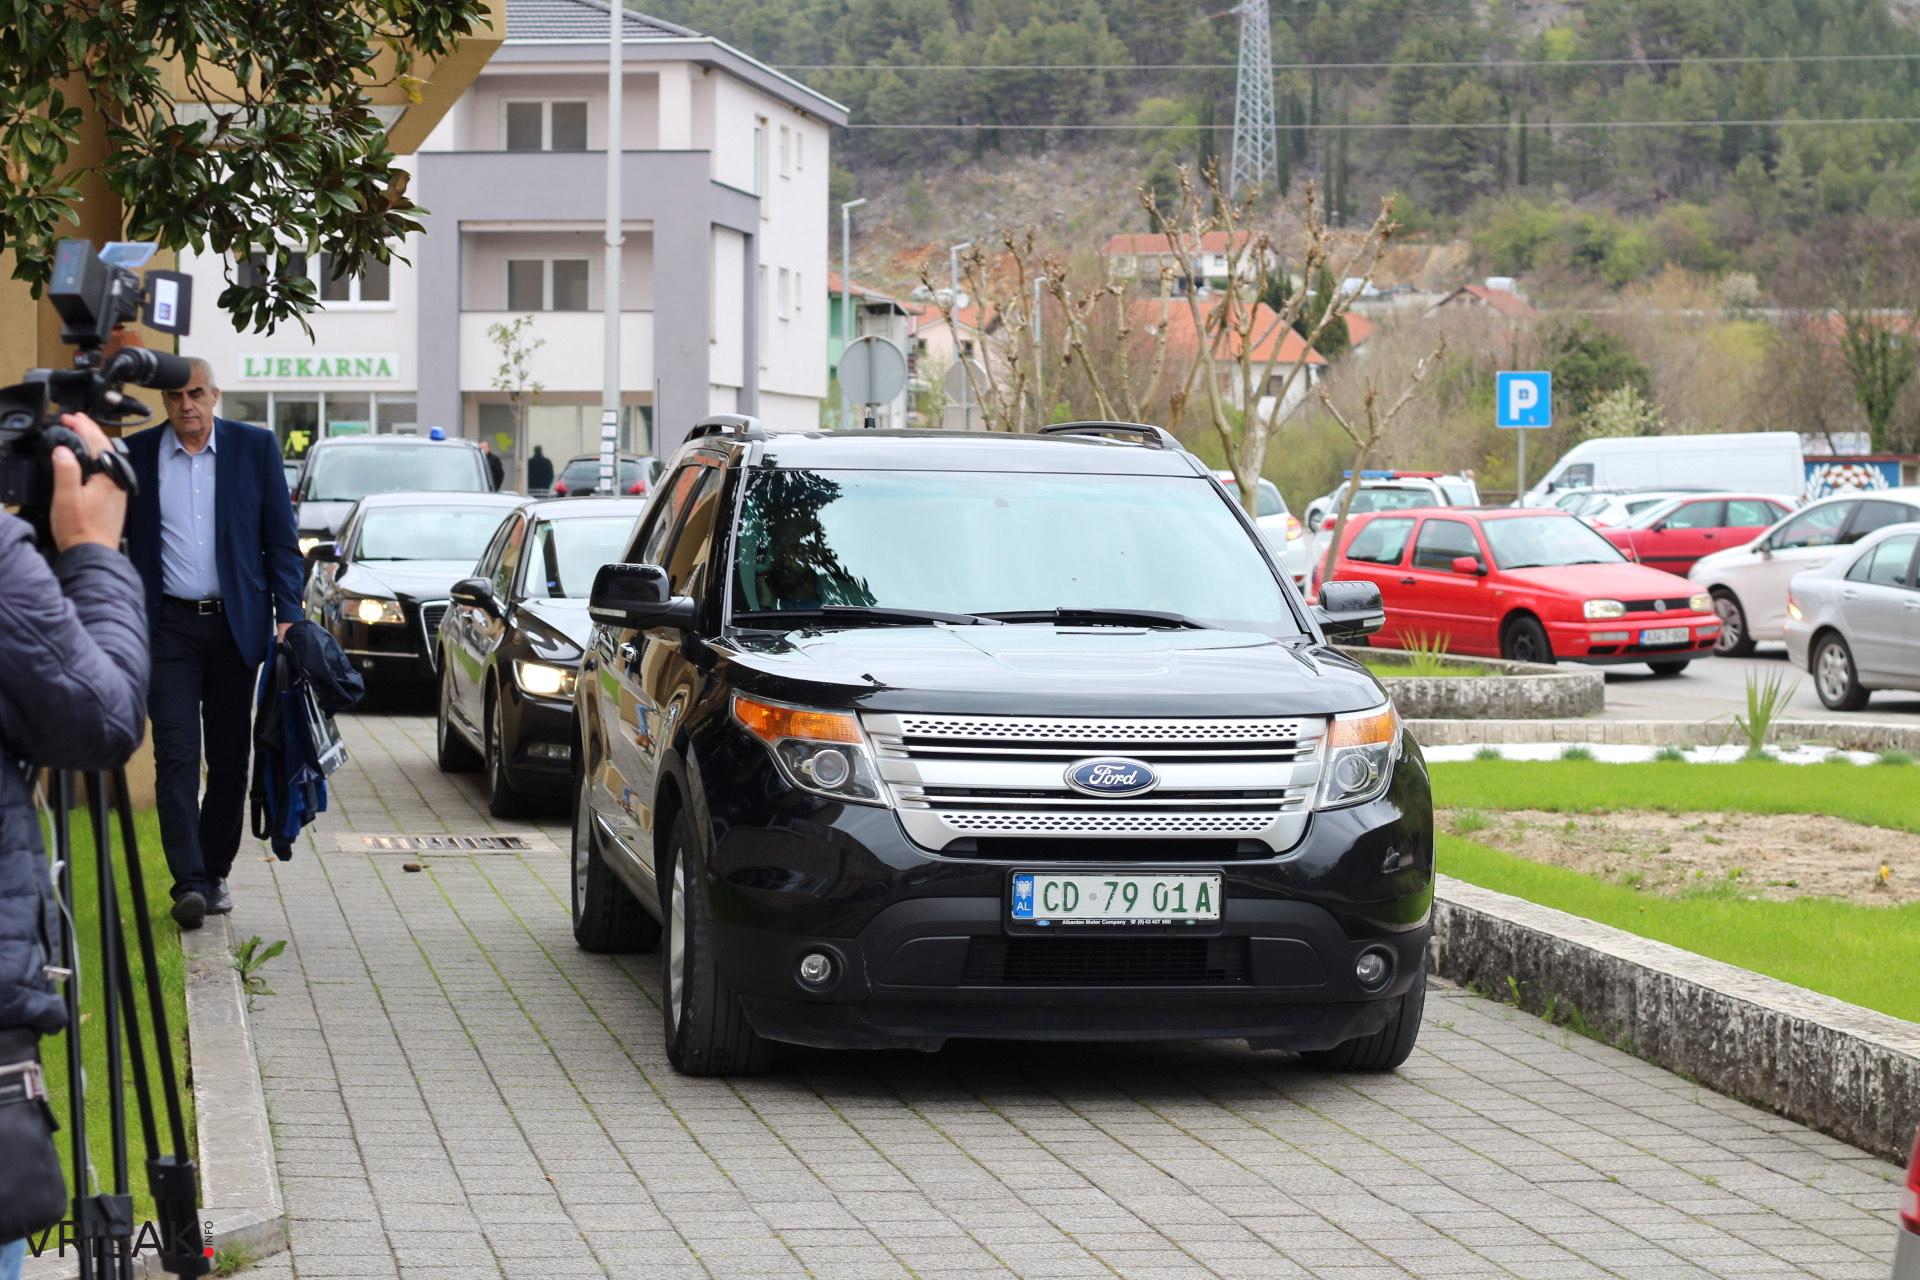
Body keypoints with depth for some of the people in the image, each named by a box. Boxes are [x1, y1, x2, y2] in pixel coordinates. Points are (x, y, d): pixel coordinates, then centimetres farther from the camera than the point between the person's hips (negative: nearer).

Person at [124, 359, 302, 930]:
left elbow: (281, 539, 4)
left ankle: (215, 873, 20)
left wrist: (287, 616, -3)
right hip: (168, 627, -1)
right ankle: (189, 882, -15)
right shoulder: (136, 454, 2)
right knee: (176, 756, -10)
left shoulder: (255, 447, 2)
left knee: (231, 757, 7)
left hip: (236, 625, 1)